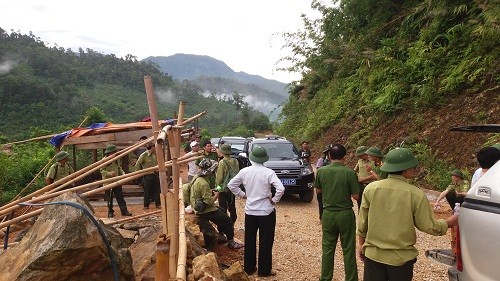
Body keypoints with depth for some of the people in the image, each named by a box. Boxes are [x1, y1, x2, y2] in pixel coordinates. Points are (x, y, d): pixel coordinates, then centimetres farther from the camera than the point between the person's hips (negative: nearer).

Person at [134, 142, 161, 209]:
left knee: (157, 190, 7)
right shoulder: (144, 155, -11)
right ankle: (146, 205, 15)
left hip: (155, 174, 5)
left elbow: (158, 163, 19)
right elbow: (137, 164, -5)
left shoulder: (155, 154, 5)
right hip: (147, 175, -5)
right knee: (147, 191, 4)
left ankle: (158, 204, 16)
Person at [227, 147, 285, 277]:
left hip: (250, 211, 3)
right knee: (265, 242, 9)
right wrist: (274, 200, -10)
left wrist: (242, 194, 8)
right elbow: (281, 189, -25)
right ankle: (264, 270, 18)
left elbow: (231, 185, 2)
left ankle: (249, 267, 28)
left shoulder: (244, 171, -5)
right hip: (266, 212, -3)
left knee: (249, 241, 17)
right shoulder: (269, 172, -16)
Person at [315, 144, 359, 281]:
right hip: (346, 214, -2)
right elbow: (355, 196, -11)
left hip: (328, 214, 2)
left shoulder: (321, 171, -6)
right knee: (348, 250, 9)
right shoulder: (350, 172, -15)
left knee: (328, 249, 14)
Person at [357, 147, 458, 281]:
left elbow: (362, 222, 0)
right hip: (402, 258, -1)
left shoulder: (370, 189, -9)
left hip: (374, 255, 1)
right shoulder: (416, 194, -14)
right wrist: (449, 222, 14)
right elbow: (429, 227, -6)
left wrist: (361, 243, 15)